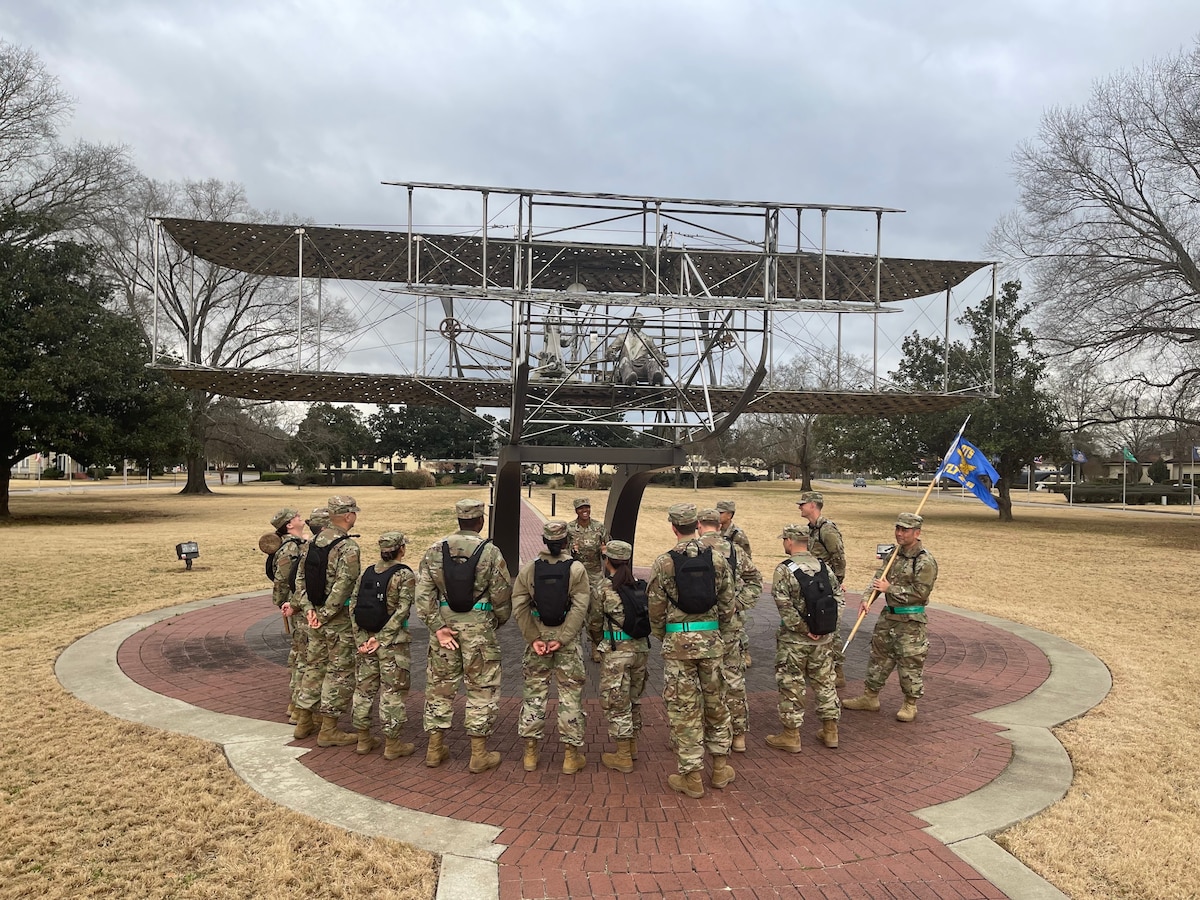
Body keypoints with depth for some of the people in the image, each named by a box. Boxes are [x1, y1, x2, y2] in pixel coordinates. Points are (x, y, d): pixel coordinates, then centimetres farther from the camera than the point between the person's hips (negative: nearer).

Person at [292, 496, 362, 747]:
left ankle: (304, 721, 29)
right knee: (339, 672, 2)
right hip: (340, 619, -8)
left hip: (317, 615, 8)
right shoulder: (348, 547, -18)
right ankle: (329, 730, 8)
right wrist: (326, 614, -16)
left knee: (314, 667, 19)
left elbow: (300, 578, 8)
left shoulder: (313, 542, 7)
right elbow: (343, 585, -25)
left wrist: (309, 609, 3)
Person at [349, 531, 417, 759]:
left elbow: (353, 607, 3)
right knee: (393, 691, 4)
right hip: (393, 641, -5)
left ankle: (363, 739, 26)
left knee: (364, 688, 15)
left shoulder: (366, 573, 6)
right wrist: (382, 639, -15)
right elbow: (401, 611, -18)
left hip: (366, 638, 6)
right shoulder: (405, 575, -11)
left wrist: (361, 639, 1)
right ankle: (392, 744, 11)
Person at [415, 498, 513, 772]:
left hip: (444, 623, 4)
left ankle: (434, 749, 24)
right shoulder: (490, 552, -9)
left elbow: (423, 594, -3)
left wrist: (437, 627, -2)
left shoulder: (434, 550, 1)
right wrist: (498, 622, 11)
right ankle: (479, 755, 12)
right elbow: (502, 596, -6)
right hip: (478, 626, -4)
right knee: (482, 689, 7)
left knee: (440, 686, 15)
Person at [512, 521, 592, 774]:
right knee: (570, 695, 7)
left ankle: (530, 752, 18)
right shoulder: (576, 569, -7)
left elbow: (520, 607, -6)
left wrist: (533, 638, -6)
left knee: (534, 692, 12)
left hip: (538, 639, 2)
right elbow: (579, 608, -15)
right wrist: (561, 639, -15)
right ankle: (571, 755, 13)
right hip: (568, 641, -2)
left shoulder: (529, 569, -1)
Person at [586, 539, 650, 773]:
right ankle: (632, 745, 32)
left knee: (616, 702, 5)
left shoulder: (602, 589, -9)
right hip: (641, 648, 5)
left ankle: (623, 757, 10)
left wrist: (598, 639, 20)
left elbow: (594, 624, 0)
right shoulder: (641, 587, 4)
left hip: (616, 651, -5)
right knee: (634, 698, 20)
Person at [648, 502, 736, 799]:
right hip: (711, 640, 3)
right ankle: (721, 767, 26)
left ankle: (691, 776, 12)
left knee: (684, 708, 5)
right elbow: (728, 604, 3)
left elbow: (655, 608, -5)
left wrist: (661, 636, 12)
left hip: (678, 641, -3)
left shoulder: (663, 563, -9)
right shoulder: (718, 560, -1)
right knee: (715, 703, 17)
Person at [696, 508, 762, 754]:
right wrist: (739, 604, 3)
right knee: (734, 679, 12)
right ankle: (739, 735, 18)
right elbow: (756, 581, 5)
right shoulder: (736, 551, 4)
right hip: (732, 625, 3)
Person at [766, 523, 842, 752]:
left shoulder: (784, 570, -15)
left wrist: (803, 628, -14)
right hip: (823, 639, 5)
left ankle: (791, 736, 13)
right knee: (825, 682, 16)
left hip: (794, 640, -5)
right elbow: (839, 596, 5)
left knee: (791, 686, 5)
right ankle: (830, 731, 25)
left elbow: (785, 606, -21)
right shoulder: (824, 567, 3)